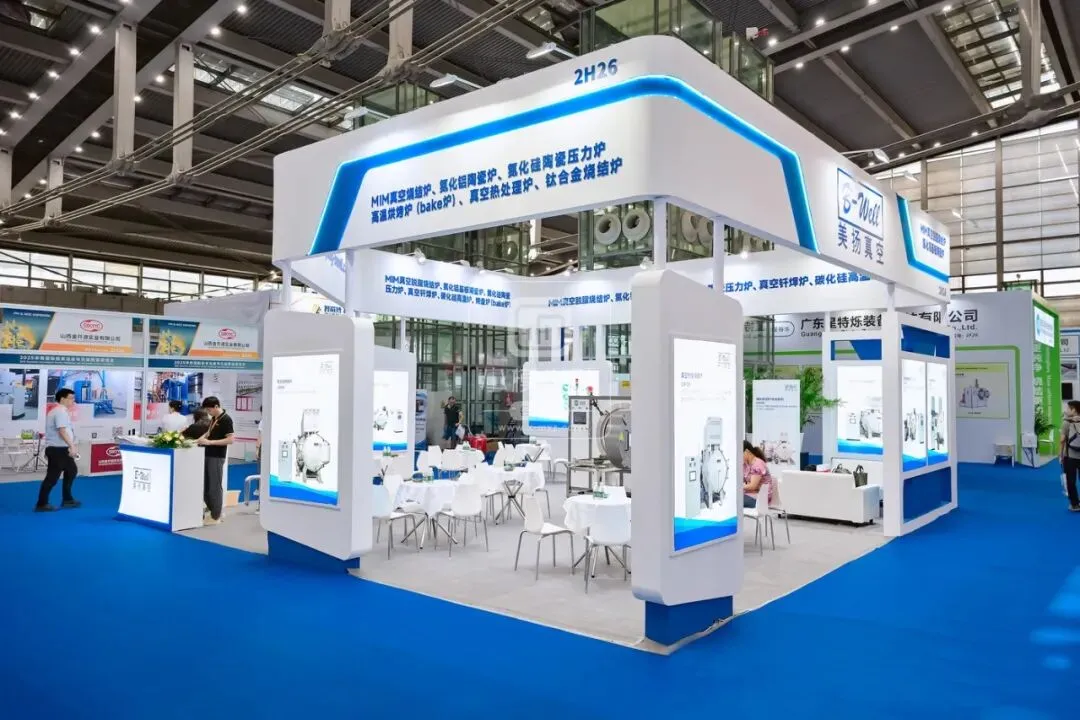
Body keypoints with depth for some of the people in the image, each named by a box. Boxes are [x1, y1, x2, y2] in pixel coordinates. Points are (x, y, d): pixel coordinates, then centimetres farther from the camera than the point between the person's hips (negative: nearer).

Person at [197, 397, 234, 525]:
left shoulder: (226, 419, -15)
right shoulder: (213, 418, 11)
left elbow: (230, 440, -20)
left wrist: (209, 442, -22)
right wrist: (202, 438, 5)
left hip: (217, 457, -9)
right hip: (208, 455, 9)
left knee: (215, 487, -1)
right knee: (205, 485, 13)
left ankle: (216, 517, 8)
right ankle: (215, 512, 24)